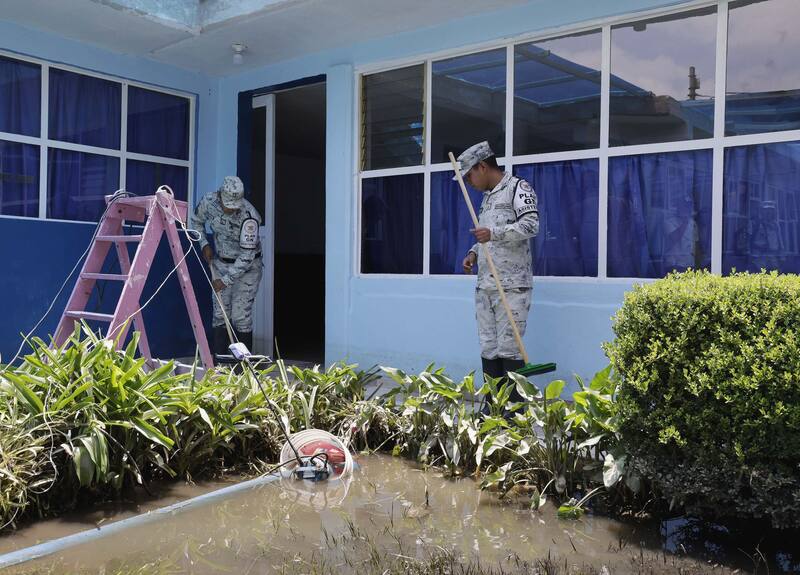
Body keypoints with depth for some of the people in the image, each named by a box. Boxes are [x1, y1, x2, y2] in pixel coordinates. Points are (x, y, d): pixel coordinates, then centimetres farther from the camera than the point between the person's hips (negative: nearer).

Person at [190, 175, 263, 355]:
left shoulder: (248, 217, -29)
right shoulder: (209, 202, -13)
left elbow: (247, 255, -27)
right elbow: (196, 221, 11)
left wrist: (226, 280, -25)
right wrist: (204, 245, 0)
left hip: (247, 267, -5)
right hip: (221, 263, 5)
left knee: (241, 317, -8)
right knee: (220, 313, 3)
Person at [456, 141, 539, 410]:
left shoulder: (518, 188, -3)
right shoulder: (487, 197, 22)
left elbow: (531, 225, -18)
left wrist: (494, 233, -29)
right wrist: (474, 252, 12)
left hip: (512, 286, -8)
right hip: (484, 286, 8)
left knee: (509, 348, -7)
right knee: (488, 349, 8)